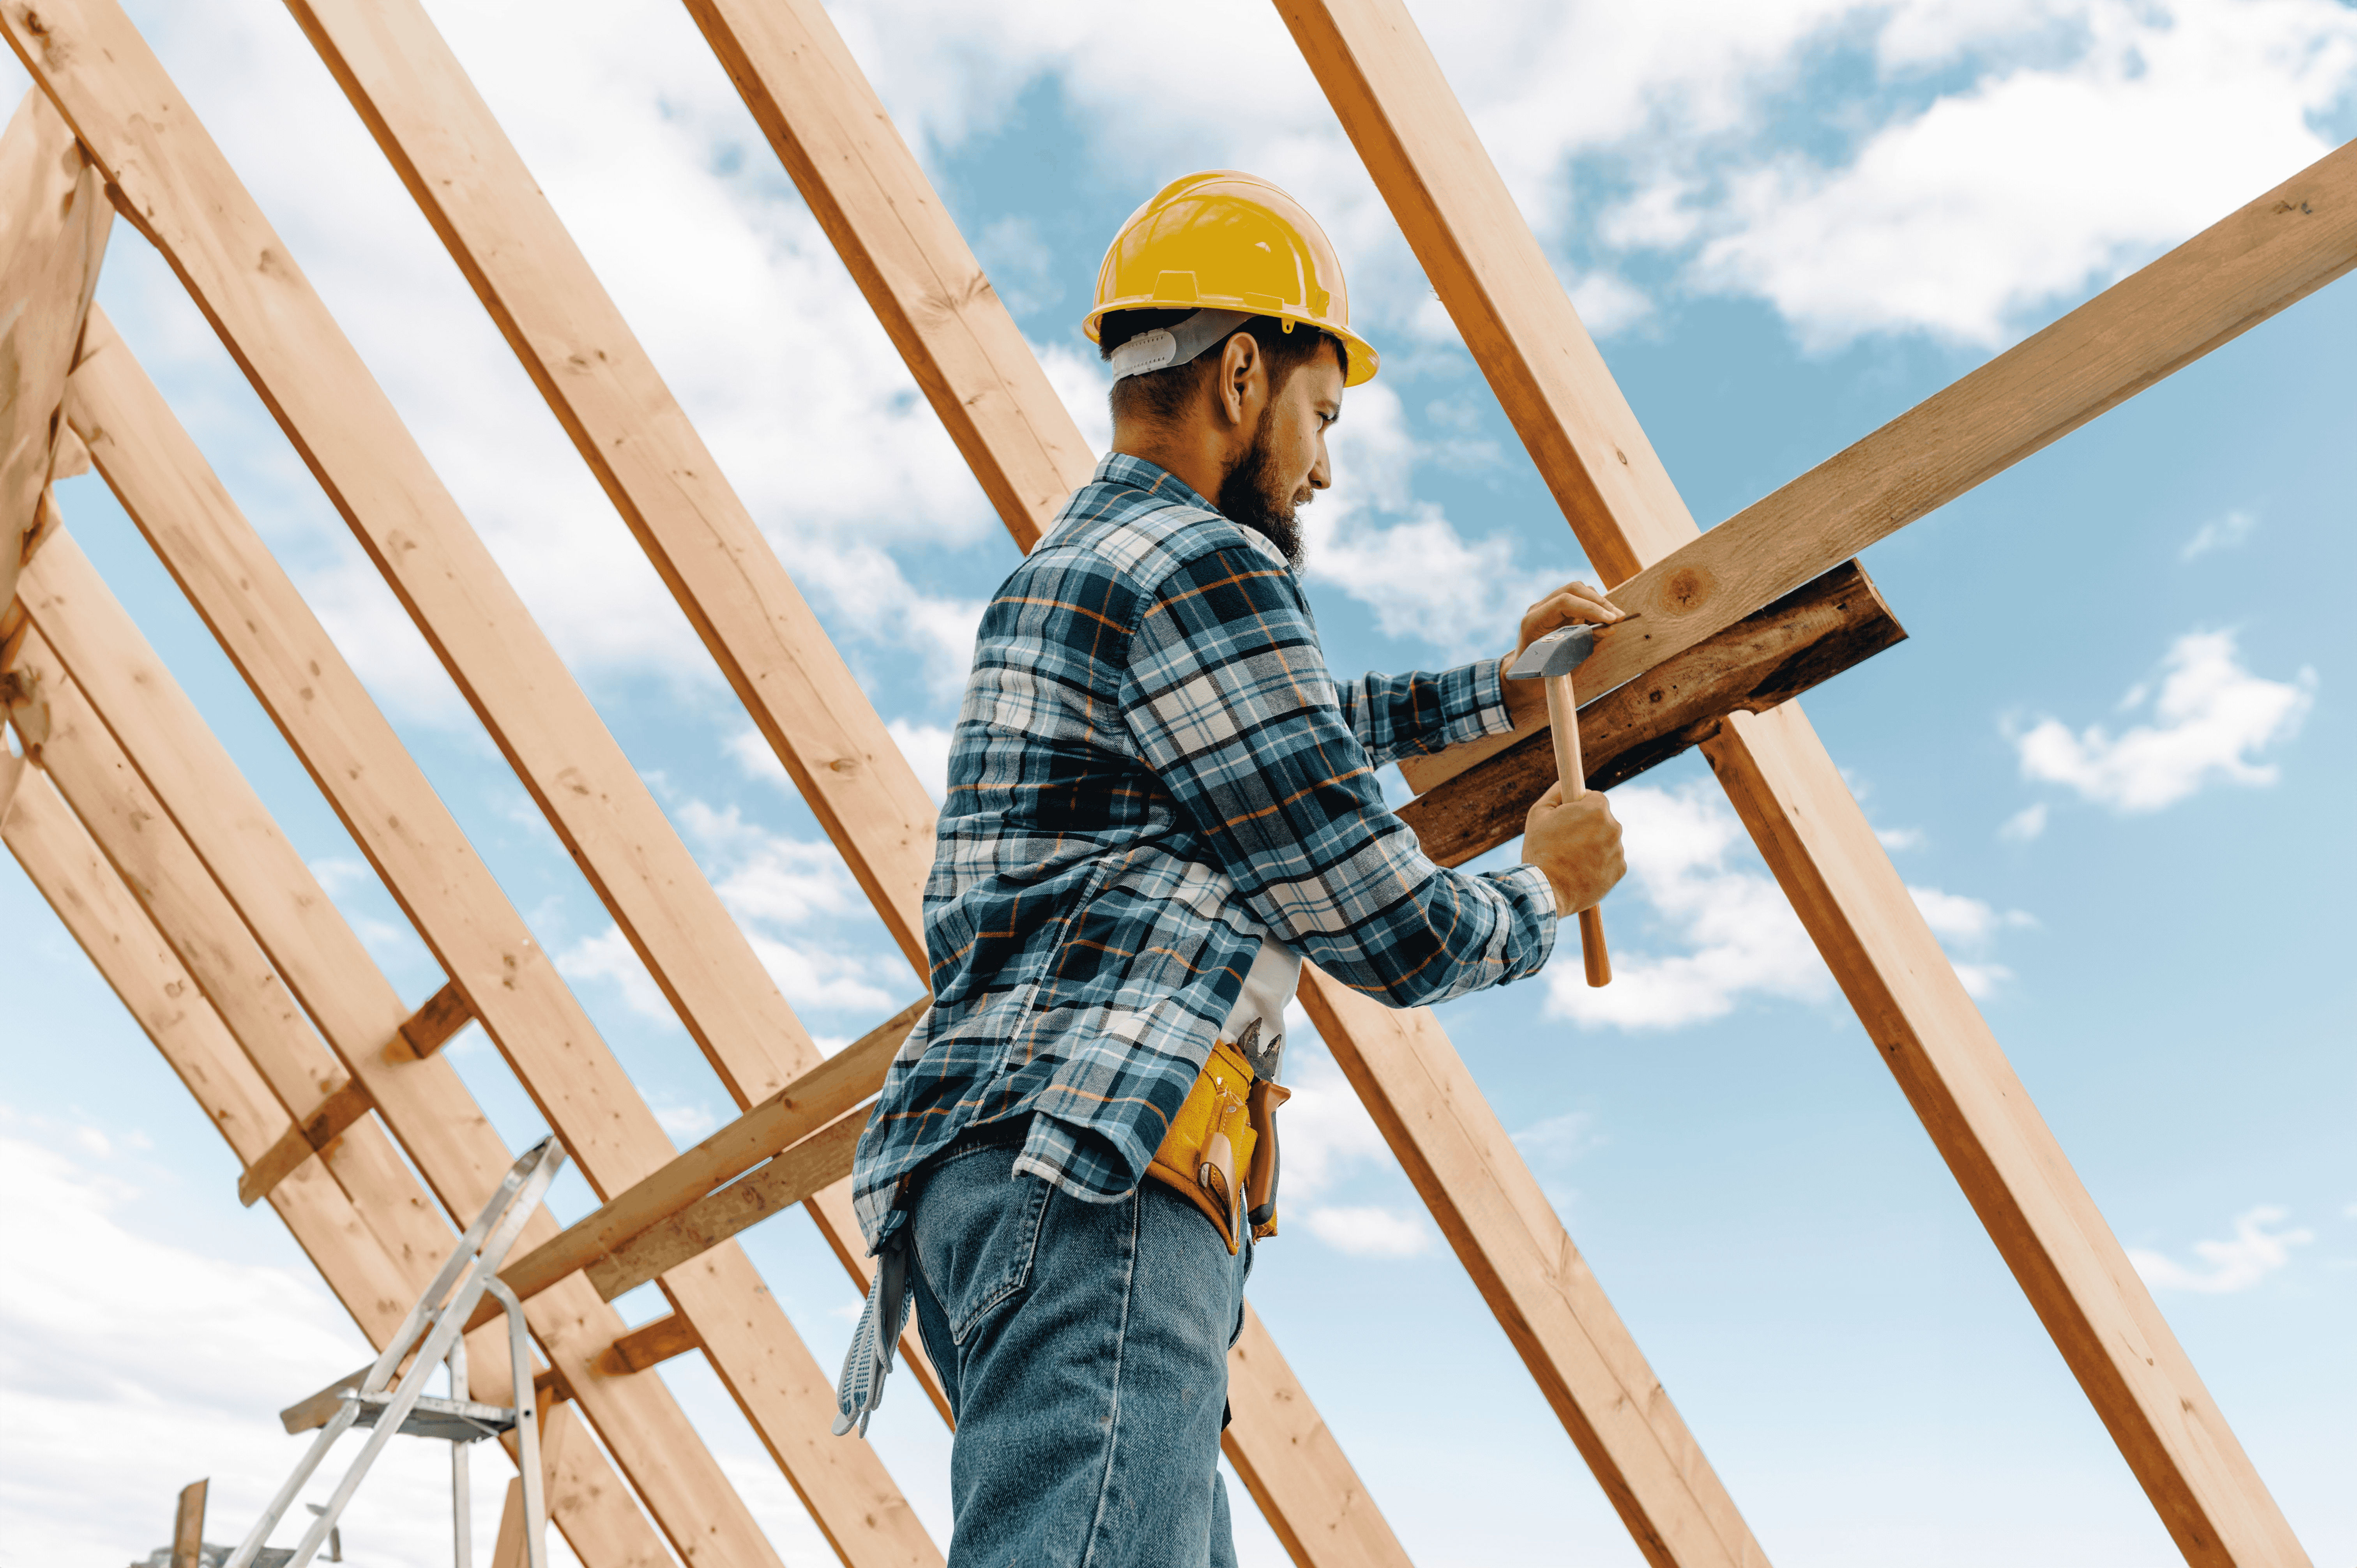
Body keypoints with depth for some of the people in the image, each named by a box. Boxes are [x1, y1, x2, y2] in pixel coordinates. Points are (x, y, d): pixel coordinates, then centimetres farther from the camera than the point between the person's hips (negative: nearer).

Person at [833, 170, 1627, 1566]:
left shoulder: (1068, 570, 27)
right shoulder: (1201, 565, -4)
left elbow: (1287, 731, 44)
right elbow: (1395, 934, -3)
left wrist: (1501, 692, 44)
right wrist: (1545, 890, 18)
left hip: (1004, 1169, 10)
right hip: (1091, 1161, -10)